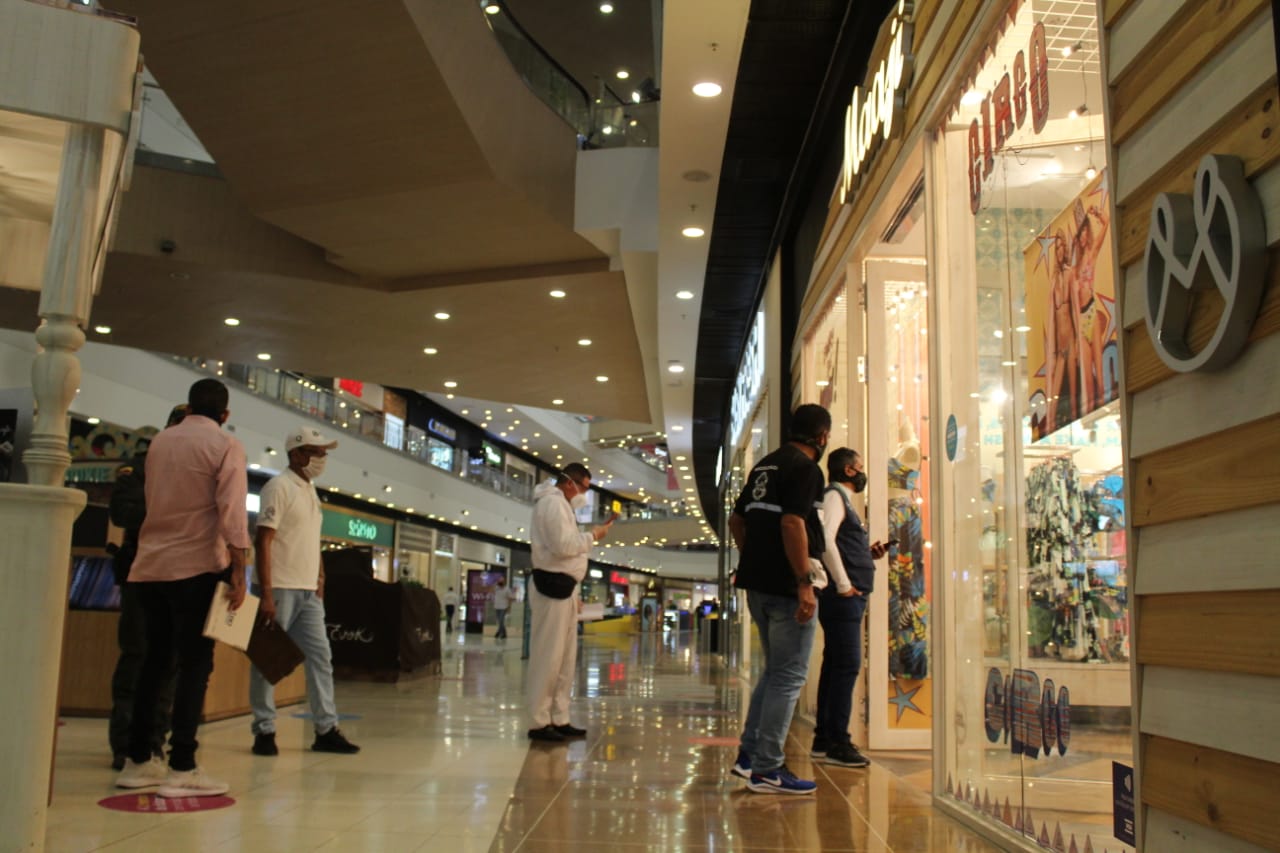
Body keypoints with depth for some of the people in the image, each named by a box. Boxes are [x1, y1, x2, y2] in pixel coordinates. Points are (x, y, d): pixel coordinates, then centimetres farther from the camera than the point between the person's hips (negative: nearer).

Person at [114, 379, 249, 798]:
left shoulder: (159, 441, 13)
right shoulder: (226, 445, -4)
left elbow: (154, 500, 18)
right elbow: (232, 512, -15)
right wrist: (238, 571, -16)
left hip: (150, 565, 6)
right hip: (196, 565, -6)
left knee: (154, 661, 14)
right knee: (194, 665, -3)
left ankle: (138, 760, 18)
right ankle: (182, 768, -5)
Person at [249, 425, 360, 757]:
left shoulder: (310, 490, 17)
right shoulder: (279, 486, -8)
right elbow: (262, 541, -14)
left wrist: (320, 581, 13)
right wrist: (266, 593, -19)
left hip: (308, 592, 8)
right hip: (280, 589, -8)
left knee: (321, 657, 6)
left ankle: (326, 729, 11)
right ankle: (264, 731, 10)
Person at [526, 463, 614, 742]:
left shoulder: (560, 504, 22)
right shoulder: (553, 502, -10)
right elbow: (563, 546, -22)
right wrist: (592, 536, -7)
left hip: (562, 587, 11)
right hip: (552, 586, -11)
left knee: (565, 657, 12)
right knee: (548, 656, -8)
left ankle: (559, 719, 17)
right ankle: (539, 722, -5)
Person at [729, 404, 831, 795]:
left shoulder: (764, 466, 15)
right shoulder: (806, 468, -11)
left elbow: (736, 520, 20)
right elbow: (792, 523, -23)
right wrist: (805, 584, -23)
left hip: (758, 583, 9)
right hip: (786, 586, -9)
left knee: (775, 671, 19)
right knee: (788, 677, -1)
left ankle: (749, 754, 20)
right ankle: (766, 770, 2)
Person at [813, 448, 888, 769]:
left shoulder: (843, 500, 23)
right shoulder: (833, 496, -8)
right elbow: (825, 539, -22)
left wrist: (869, 554, 11)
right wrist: (843, 584, -21)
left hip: (849, 598, 10)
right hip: (843, 596, -10)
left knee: (835, 665, 11)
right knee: (847, 665, -10)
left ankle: (824, 738, 17)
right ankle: (837, 743, -8)